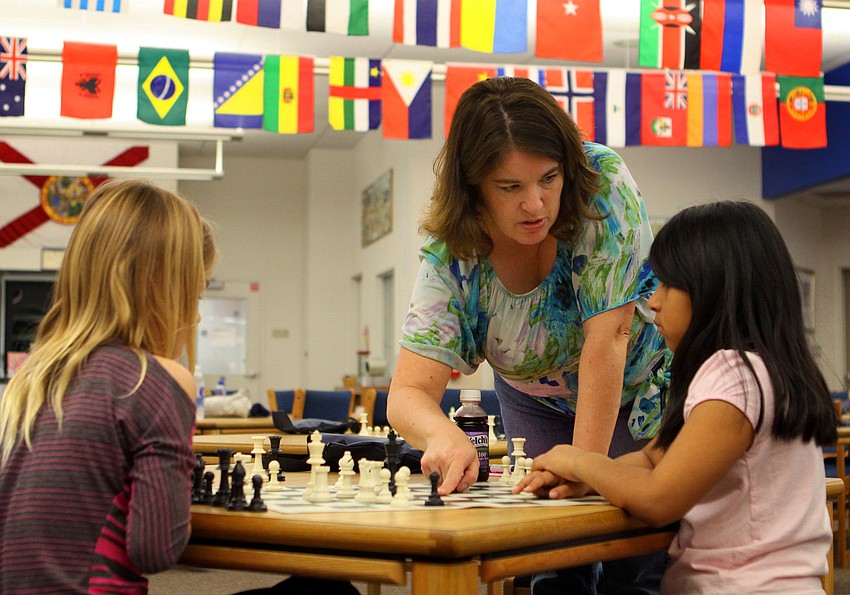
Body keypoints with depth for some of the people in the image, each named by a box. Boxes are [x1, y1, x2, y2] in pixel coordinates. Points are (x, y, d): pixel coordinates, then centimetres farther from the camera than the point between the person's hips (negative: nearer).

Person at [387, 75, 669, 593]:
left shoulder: (603, 183, -31)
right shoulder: (450, 255, -24)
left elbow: (607, 338, -33)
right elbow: (409, 392, -29)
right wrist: (445, 436, -52)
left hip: (640, 388, -2)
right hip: (537, 400, 2)